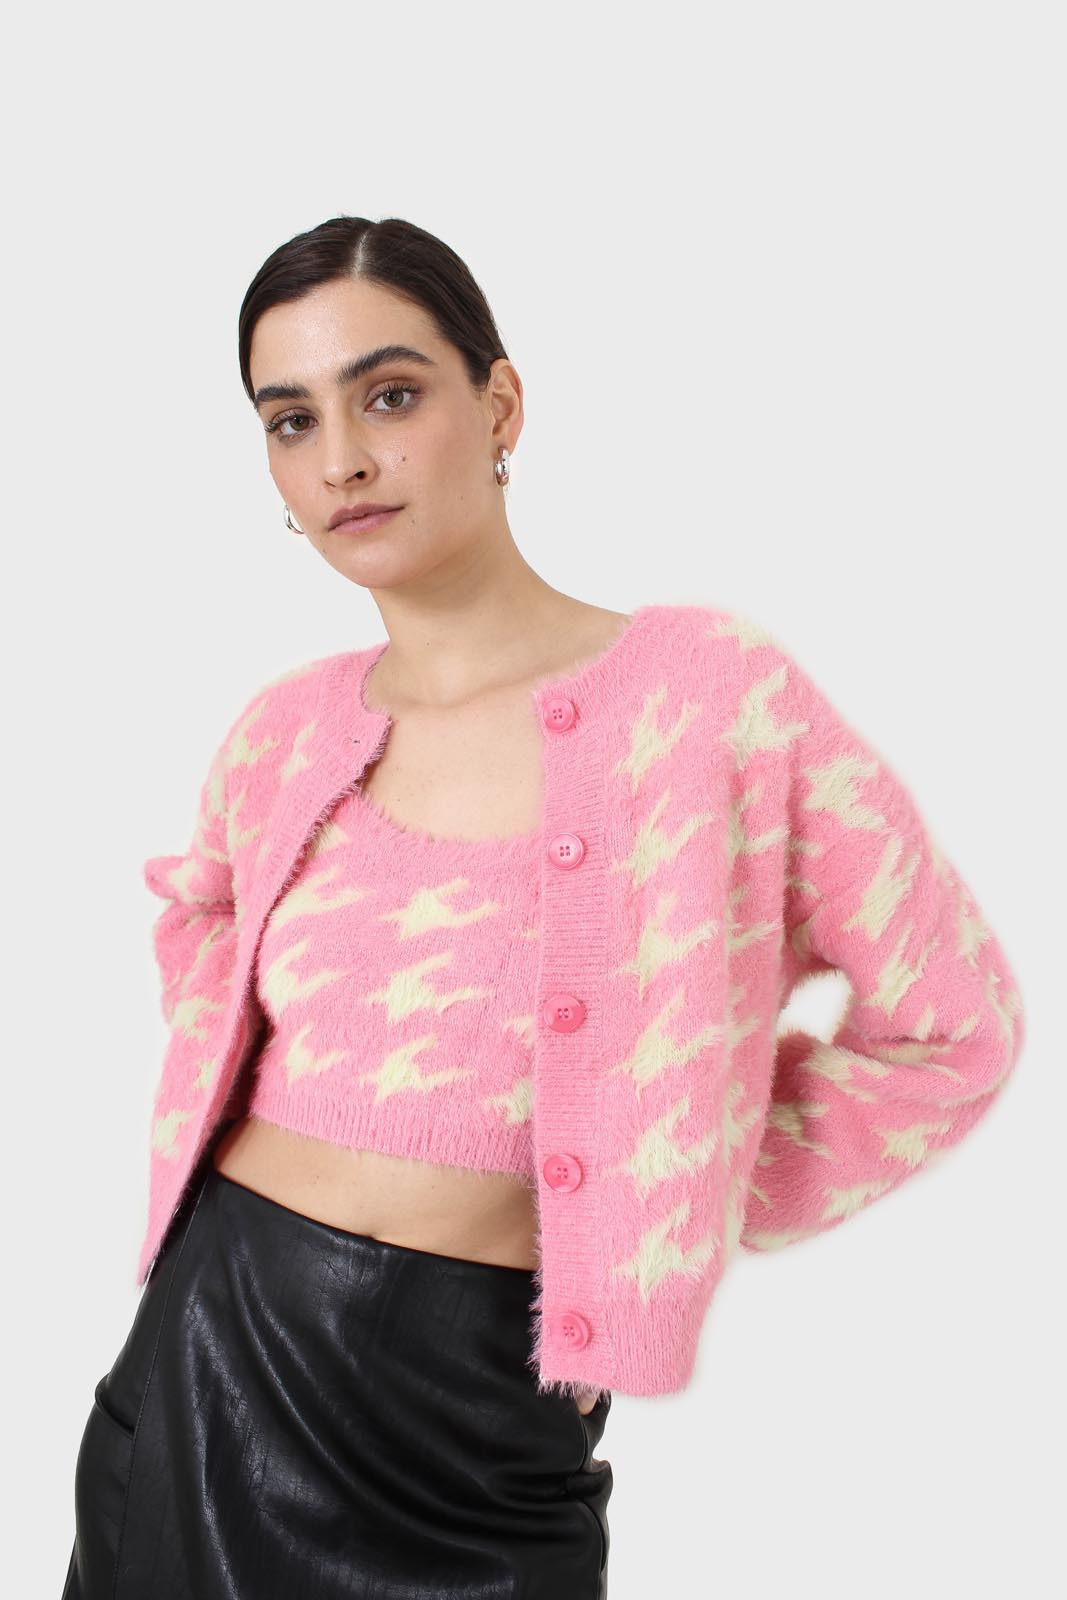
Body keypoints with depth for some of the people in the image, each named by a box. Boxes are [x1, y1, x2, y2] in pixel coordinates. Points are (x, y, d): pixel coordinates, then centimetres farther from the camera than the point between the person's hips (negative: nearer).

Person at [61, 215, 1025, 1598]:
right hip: (213, 1345, 4)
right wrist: (217, 1067, 7)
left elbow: (952, 1028, -6)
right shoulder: (285, 734, 0)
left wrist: (663, 1222, -5)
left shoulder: (706, 692, -13)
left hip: (485, 1408, -3)